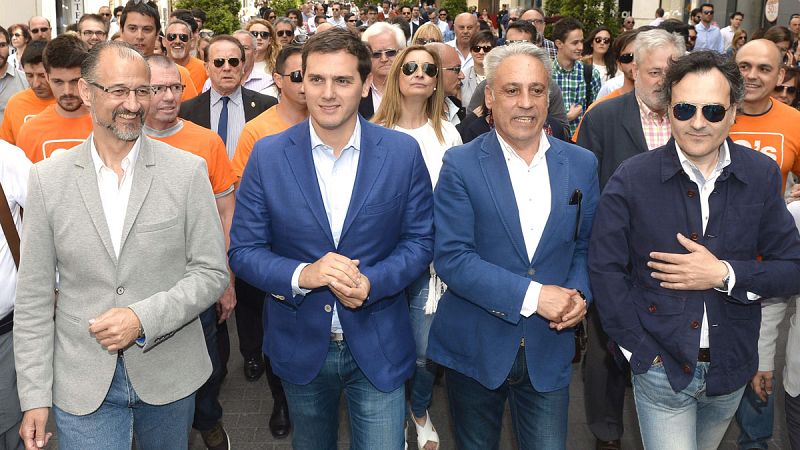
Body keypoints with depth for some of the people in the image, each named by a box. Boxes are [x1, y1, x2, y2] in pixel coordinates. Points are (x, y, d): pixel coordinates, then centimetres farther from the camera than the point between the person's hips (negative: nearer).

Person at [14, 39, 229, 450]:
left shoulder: (188, 172, -7)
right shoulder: (47, 179, -4)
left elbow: (212, 272, -5)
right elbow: (34, 299, -1)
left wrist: (144, 318, -18)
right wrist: (34, 396, -3)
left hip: (169, 375, 1)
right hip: (81, 384, 0)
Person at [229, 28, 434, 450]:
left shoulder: (402, 152, -8)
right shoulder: (268, 155, -8)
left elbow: (420, 240, -2)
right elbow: (243, 250, -5)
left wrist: (372, 282, -20)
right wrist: (301, 274, -25)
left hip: (378, 347, -1)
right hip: (300, 346, 1)